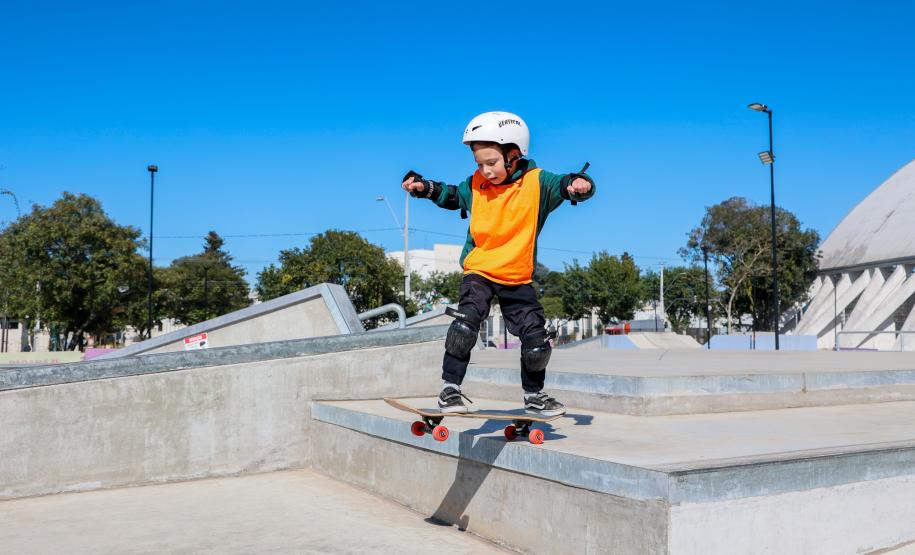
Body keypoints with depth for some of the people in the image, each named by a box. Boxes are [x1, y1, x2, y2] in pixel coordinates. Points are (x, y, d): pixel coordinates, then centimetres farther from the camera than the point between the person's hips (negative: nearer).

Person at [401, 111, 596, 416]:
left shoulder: (537, 182, -9)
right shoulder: (475, 185, 0)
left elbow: (563, 185, -16)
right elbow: (452, 195, 18)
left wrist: (578, 185, -40)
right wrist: (425, 187, 4)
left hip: (518, 278, 0)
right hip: (479, 271, 0)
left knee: (537, 340, 2)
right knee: (465, 323, -23)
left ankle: (533, 394, 25)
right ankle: (450, 388, -12)